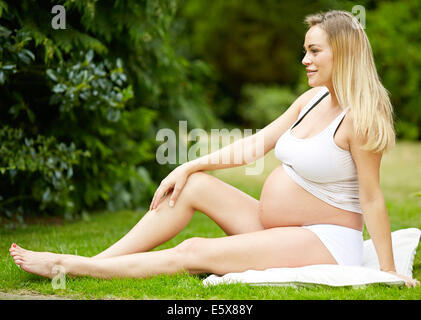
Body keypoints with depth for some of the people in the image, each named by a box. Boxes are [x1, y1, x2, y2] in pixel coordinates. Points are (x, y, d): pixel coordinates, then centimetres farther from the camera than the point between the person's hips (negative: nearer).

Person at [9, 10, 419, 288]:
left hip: (325, 244, -8)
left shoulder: (358, 118, -17)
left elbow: (372, 199, -17)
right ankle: (93, 261, -4)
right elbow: (255, 143, 9)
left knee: (193, 253, -17)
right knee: (193, 185, -4)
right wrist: (189, 167, 3)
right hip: (274, 228, 8)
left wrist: (388, 271, -16)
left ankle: (73, 266, -10)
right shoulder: (311, 99, 9)